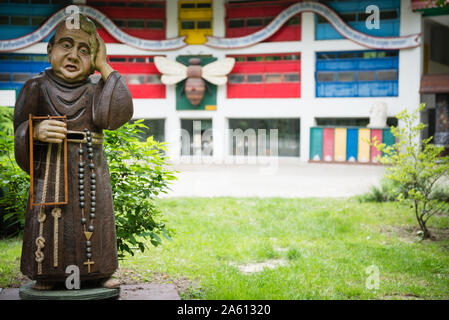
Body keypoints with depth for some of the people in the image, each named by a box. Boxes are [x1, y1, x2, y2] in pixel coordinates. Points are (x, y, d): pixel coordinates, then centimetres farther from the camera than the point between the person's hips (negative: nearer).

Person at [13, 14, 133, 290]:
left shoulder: (95, 91, 8)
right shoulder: (37, 88, 5)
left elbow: (116, 115, -12)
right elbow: (20, 130, 4)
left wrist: (104, 67, -5)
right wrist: (35, 131, -22)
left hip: (91, 171, 2)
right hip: (51, 170, -2)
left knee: (93, 218, 2)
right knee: (50, 220, -6)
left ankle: (99, 272, 16)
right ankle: (47, 274, 10)